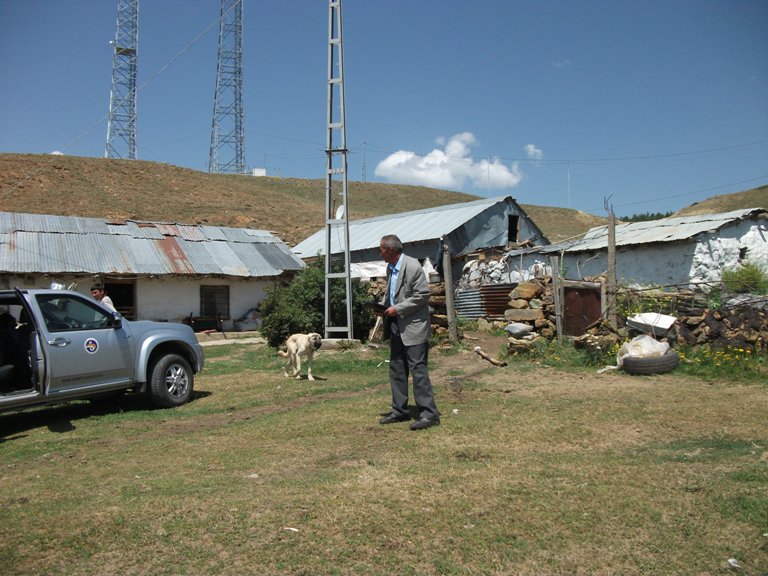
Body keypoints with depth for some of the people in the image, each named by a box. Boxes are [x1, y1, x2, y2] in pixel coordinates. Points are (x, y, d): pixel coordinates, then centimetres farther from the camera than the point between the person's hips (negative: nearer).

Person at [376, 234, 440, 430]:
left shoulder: (412, 266, -15)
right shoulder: (390, 268, 12)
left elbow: (423, 294, -18)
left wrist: (397, 309, -18)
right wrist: (383, 305, 4)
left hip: (414, 326, -9)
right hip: (397, 327, 9)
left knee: (418, 368, -10)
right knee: (396, 369, 12)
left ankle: (429, 414, -5)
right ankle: (400, 410, 22)